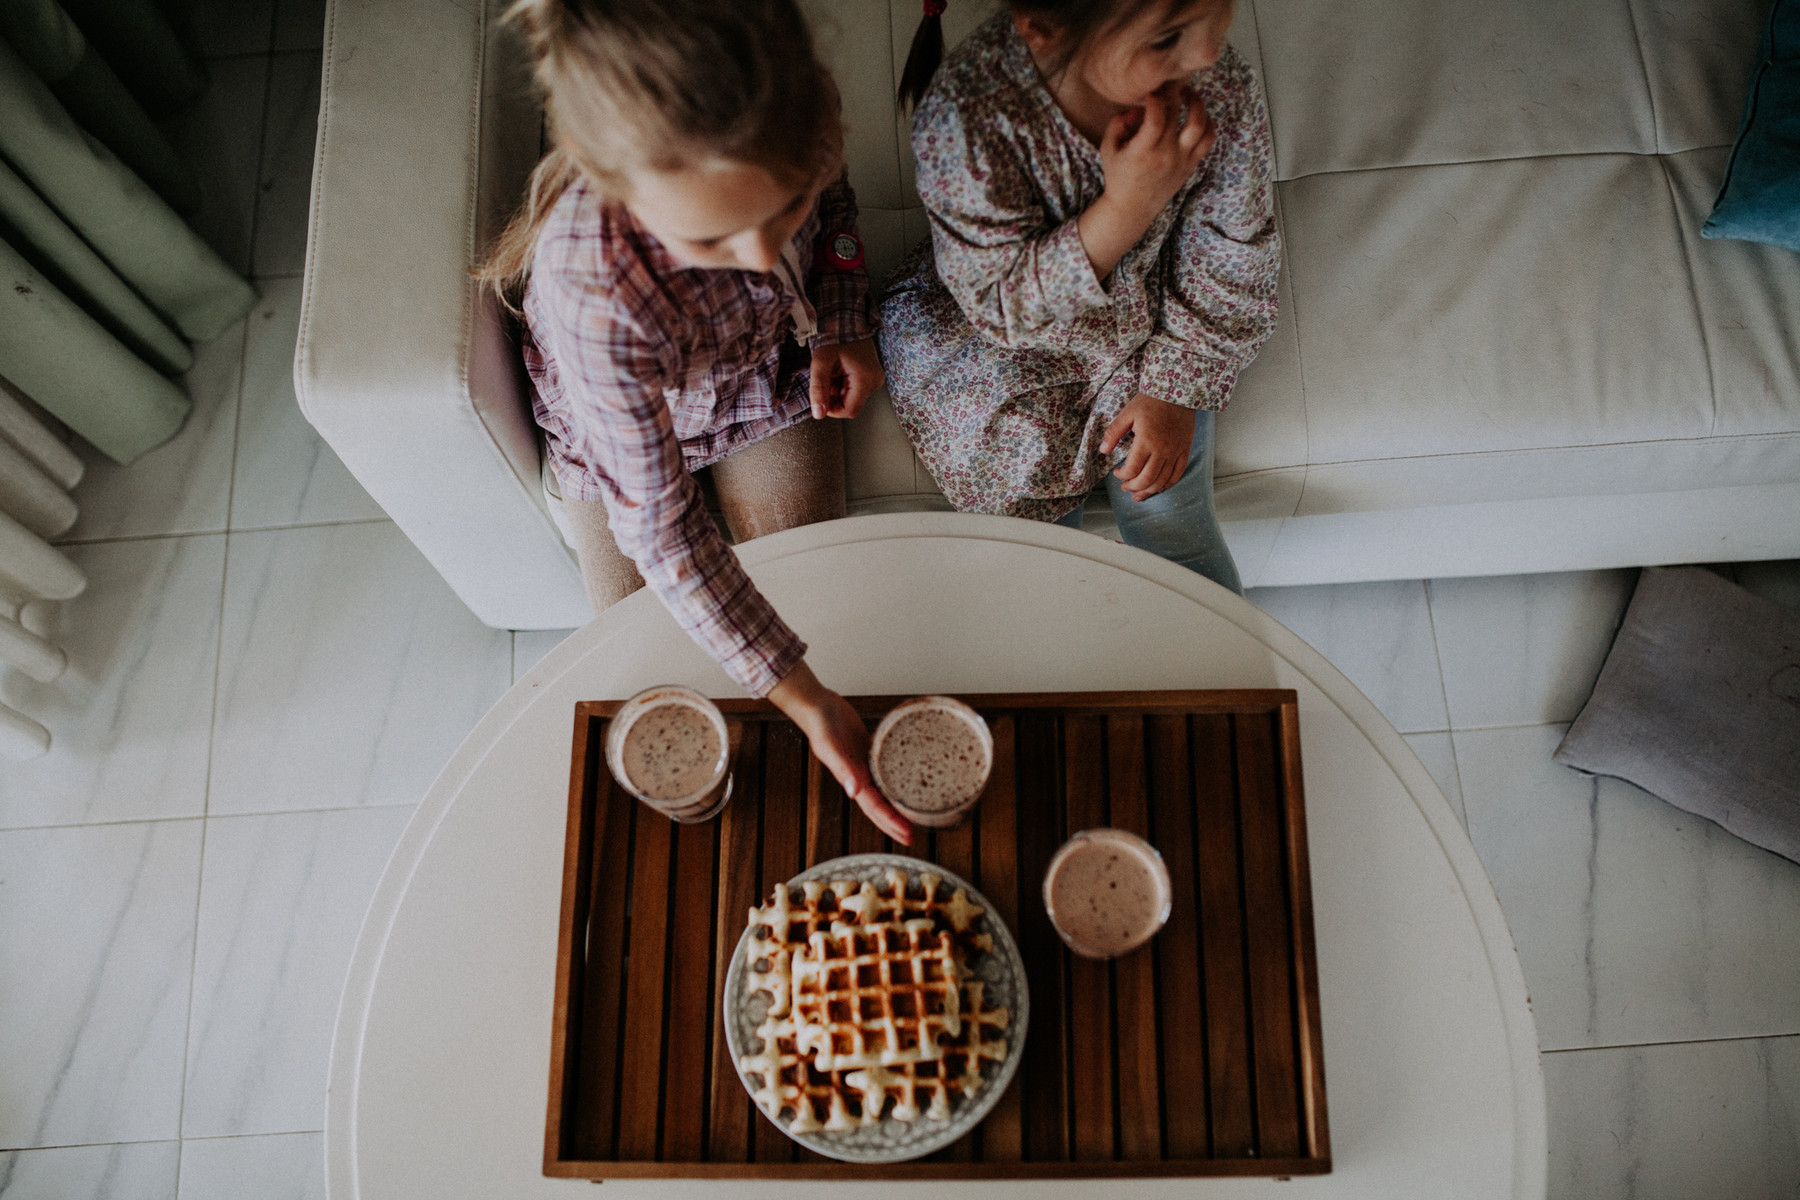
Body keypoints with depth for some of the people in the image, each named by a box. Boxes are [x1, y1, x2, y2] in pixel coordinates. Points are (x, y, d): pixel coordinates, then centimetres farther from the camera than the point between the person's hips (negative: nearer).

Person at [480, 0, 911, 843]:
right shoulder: (593, 293, -48)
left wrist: (842, 325, -19)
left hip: (770, 376, 3)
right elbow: (658, 528, -37)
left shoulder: (801, 118, -35)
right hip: (625, 427, -2)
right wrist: (801, 699, -38)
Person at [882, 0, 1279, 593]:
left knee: (1162, 507, -8)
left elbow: (1228, 267, -8)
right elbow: (1000, 305, -27)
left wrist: (1175, 390, -13)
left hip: (1148, 323, 2)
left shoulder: (1223, 89, -24)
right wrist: (1126, 208, -39)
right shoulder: (964, 112, -35)